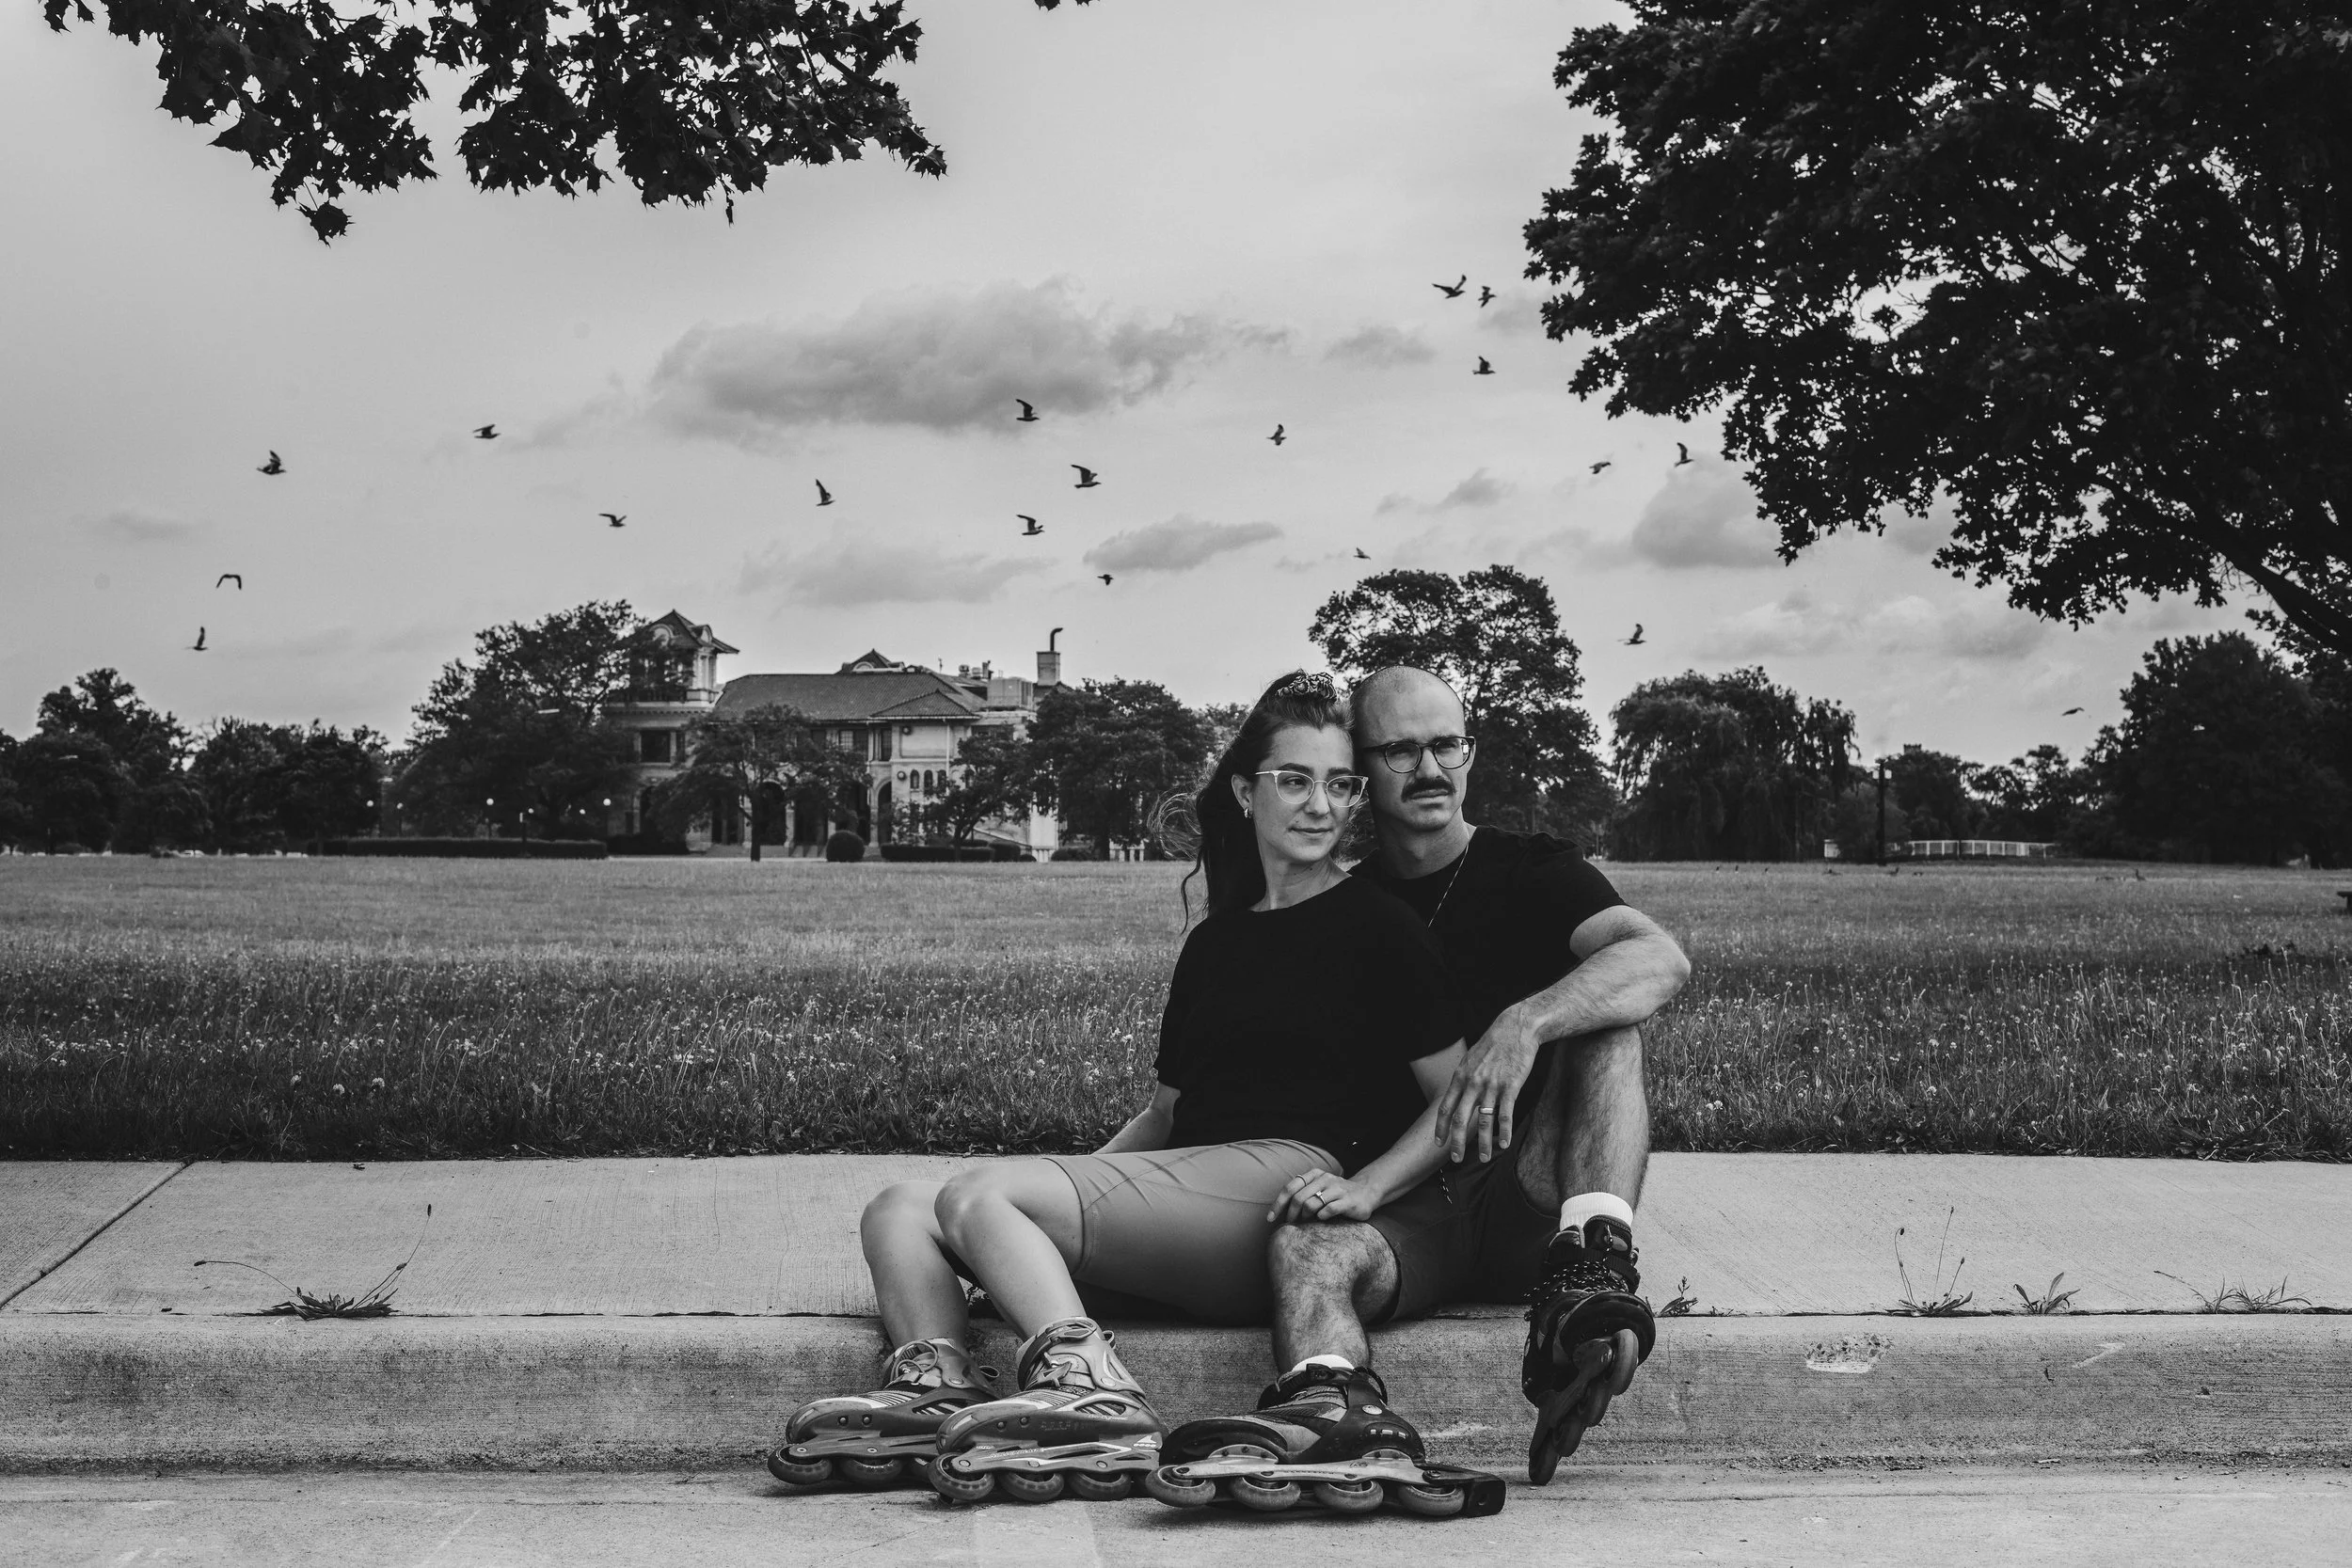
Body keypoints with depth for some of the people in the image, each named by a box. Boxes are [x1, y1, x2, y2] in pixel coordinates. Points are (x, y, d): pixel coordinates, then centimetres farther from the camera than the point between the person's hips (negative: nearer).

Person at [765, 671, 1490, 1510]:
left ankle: (1095, 1401, -45)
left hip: (1279, 1174, -8)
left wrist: (1365, 1188, -16)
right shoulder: (1215, 940, 26)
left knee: (981, 1195, -25)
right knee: (898, 1211, -6)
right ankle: (936, 1396, -33)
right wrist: (1080, 1182, 16)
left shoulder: (1375, 924, 5)